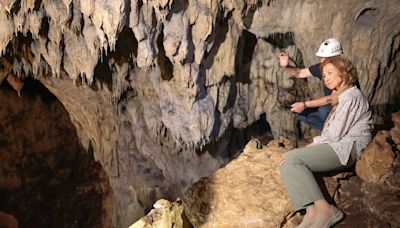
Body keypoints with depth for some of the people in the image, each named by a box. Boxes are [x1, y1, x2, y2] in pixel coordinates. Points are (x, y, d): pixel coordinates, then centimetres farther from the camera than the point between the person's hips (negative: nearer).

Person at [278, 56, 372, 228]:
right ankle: (312, 212, -30)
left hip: (347, 147, -10)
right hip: (337, 145, 10)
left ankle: (323, 209, -30)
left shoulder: (350, 96, -8)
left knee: (291, 160, -23)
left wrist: (309, 146, -6)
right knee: (286, 163, -10)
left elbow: (335, 134, -15)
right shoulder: (342, 96, 24)